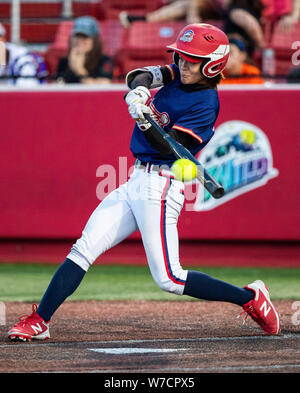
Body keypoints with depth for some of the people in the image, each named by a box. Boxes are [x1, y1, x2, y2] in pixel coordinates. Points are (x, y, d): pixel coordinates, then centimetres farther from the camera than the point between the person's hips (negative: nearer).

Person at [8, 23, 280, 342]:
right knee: (83, 250, 0)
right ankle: (39, 321, 0)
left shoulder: (205, 103, -12)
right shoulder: (178, 75, 10)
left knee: (169, 279, -8)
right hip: (136, 182, 8)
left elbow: (167, 148, -19)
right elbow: (139, 76, -5)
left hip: (159, 186, -8)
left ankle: (251, 297, 3)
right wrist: (139, 86, -28)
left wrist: (145, 122, -36)